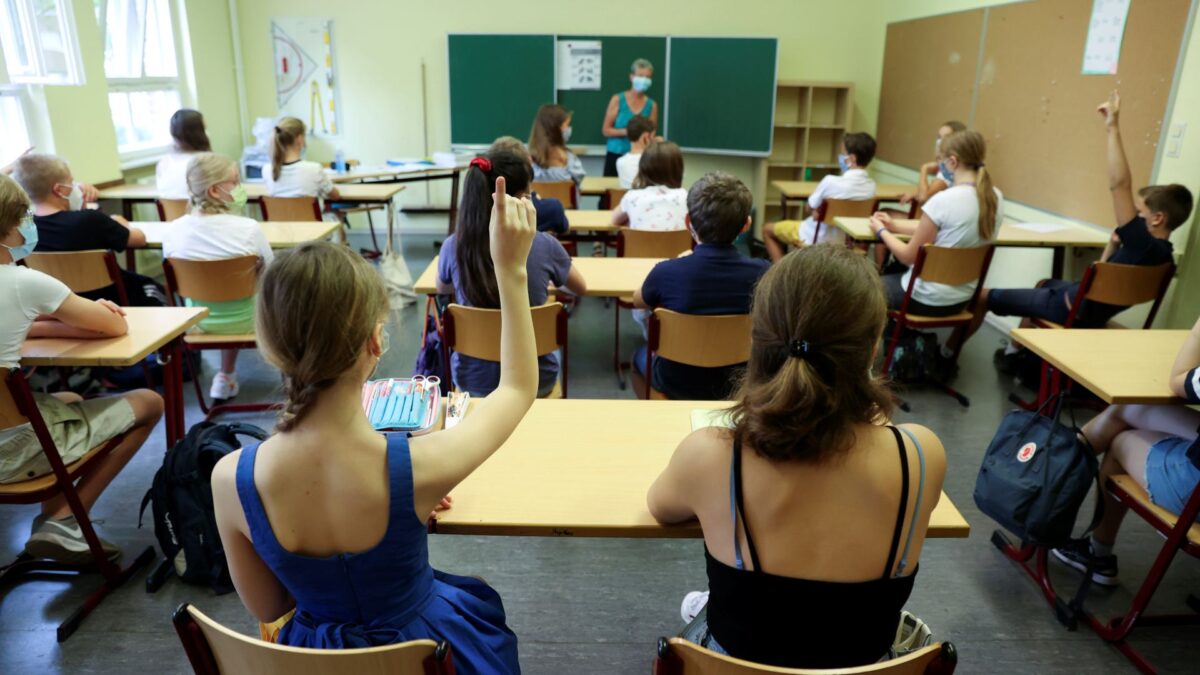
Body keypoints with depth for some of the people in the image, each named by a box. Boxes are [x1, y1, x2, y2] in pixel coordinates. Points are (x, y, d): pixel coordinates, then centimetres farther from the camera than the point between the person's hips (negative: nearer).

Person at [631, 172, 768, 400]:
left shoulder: (667, 272, -26)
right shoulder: (762, 272, -22)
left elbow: (638, 302, -2)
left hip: (678, 385, -2)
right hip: (739, 384, 2)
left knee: (642, 354, 31)